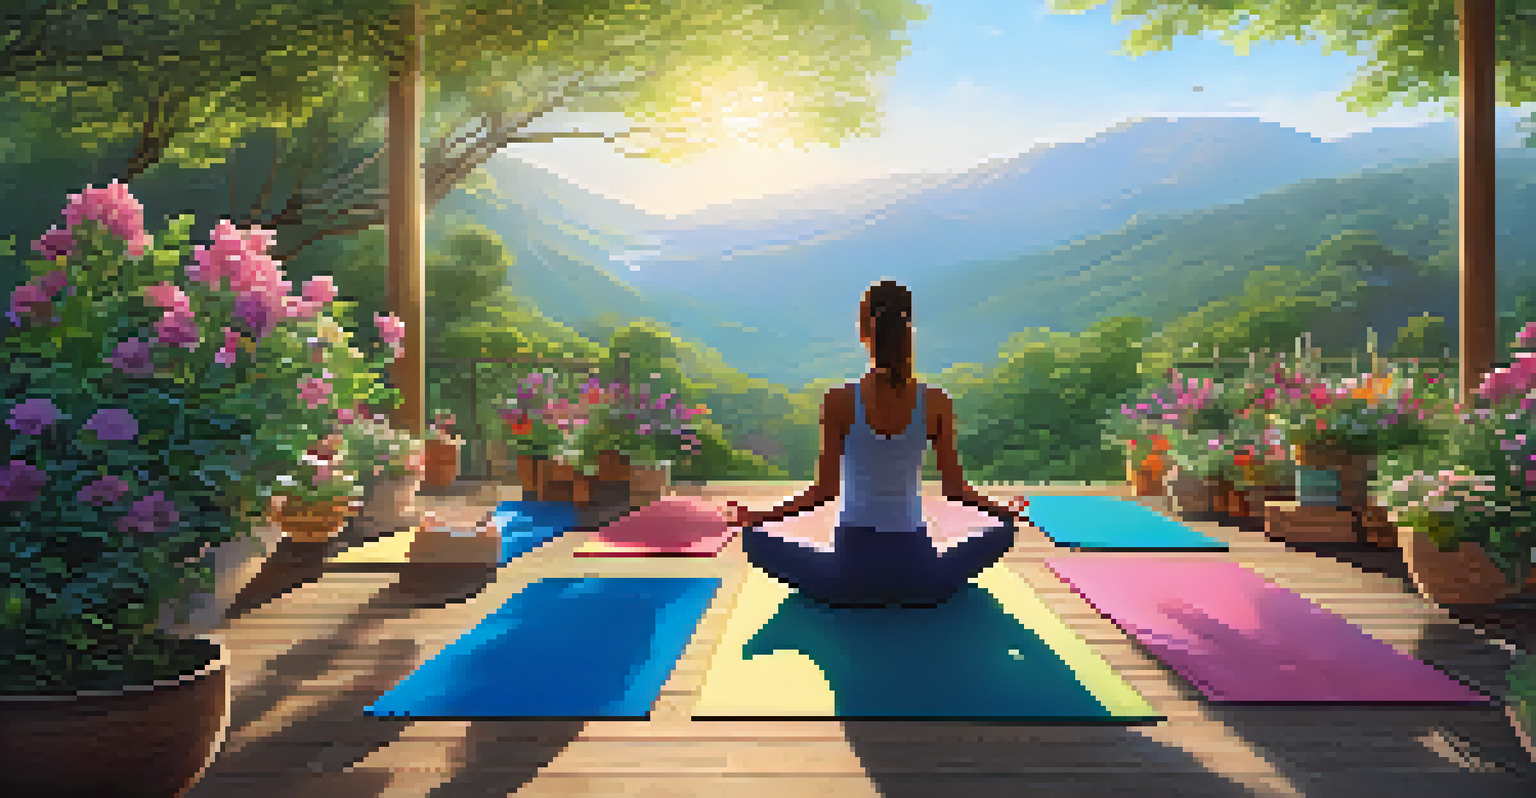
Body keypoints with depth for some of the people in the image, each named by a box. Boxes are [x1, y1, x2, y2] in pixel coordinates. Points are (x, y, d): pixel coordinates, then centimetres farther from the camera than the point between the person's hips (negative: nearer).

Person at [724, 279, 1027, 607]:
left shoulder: (839, 402, -12)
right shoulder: (936, 403, -8)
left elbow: (824, 490, -8)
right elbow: (955, 488, 0)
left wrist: (755, 517, 7)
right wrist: (1005, 510, 20)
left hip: (851, 575, -1)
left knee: (754, 538, 20)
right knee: (1005, 528, 26)